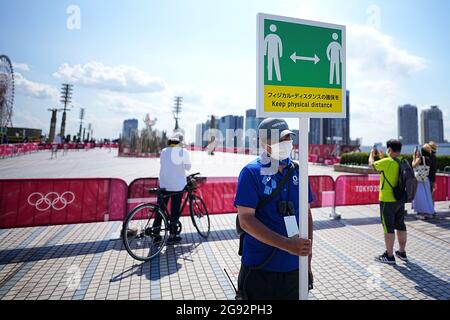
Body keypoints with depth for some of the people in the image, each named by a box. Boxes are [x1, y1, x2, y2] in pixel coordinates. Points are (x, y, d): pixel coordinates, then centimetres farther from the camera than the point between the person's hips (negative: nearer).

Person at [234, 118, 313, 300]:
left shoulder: (297, 171, 2)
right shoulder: (251, 172, -13)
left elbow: (306, 215, 8)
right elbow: (245, 220, -17)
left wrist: (307, 259, 8)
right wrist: (287, 244, -21)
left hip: (294, 268, 5)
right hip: (259, 269, -4)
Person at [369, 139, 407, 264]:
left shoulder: (387, 162, -18)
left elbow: (371, 164, -2)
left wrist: (372, 153, 16)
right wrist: (383, 157, 28)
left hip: (387, 200, -8)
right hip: (400, 199, 8)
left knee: (388, 228, 0)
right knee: (401, 226, 17)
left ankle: (389, 256, 9)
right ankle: (402, 253, 31)